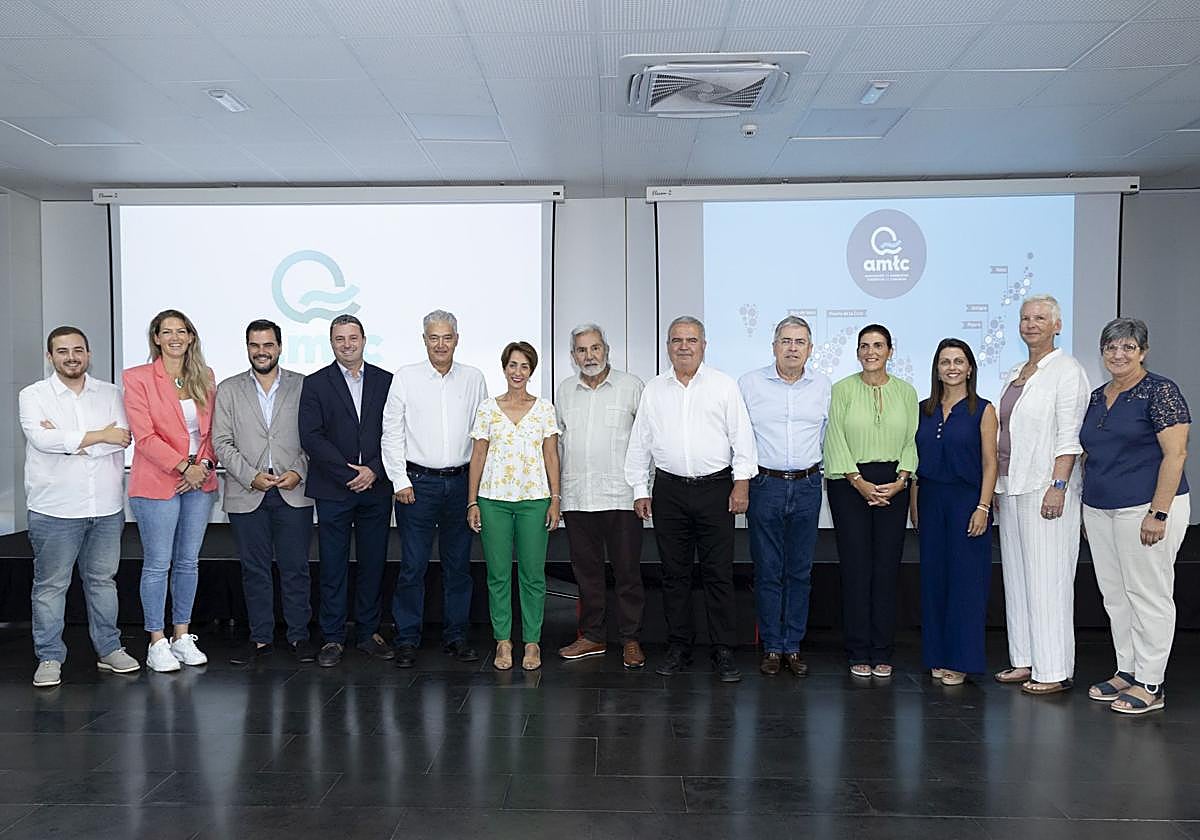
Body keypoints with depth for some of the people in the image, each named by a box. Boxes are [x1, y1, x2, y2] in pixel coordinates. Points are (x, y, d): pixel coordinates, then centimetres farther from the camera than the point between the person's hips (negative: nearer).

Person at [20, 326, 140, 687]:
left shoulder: (110, 393, 7)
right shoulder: (33, 396, 0)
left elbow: (123, 439, -7)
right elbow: (41, 439, -17)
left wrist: (68, 441, -14)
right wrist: (100, 435, -12)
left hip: (106, 507, 3)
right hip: (54, 508, -2)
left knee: (103, 579, 12)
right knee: (50, 585, 4)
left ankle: (109, 649, 23)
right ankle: (49, 657, 15)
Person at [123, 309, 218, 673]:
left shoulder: (204, 377, 10)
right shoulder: (138, 378, -4)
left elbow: (211, 428, 10)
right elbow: (144, 436, -10)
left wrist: (204, 465, -6)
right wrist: (184, 466, -15)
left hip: (200, 481, 4)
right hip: (157, 483, -4)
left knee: (188, 561, 10)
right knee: (157, 564, 1)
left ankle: (182, 636, 21)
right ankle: (157, 643, 11)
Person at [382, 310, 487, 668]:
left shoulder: (474, 379, 7)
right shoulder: (405, 377, 1)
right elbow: (392, 433, 1)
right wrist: (400, 481, -5)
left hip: (461, 482, 2)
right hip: (417, 481, -2)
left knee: (458, 564, 8)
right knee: (413, 565, -2)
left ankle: (455, 636, 19)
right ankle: (407, 640, 10)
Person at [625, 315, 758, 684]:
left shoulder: (724, 385, 3)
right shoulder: (653, 390, 10)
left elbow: (742, 437, 1)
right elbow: (639, 444, 11)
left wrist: (742, 483, -5)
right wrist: (640, 491, 7)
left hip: (715, 488, -2)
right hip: (669, 491, 2)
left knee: (718, 573, 0)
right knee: (674, 573, 7)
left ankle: (723, 652, 8)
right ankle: (679, 647, 18)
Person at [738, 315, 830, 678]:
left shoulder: (824, 386, 6)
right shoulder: (750, 384, 0)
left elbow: (830, 435, 16)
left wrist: (816, 470, 13)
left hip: (807, 487, 2)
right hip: (765, 485, -2)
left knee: (800, 571, 7)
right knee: (767, 571, 3)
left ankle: (793, 646, 17)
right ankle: (771, 647, 13)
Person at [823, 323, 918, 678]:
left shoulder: (906, 391, 8)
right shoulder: (842, 389, 1)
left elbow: (912, 441, 5)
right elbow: (836, 441, -4)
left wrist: (899, 481, -8)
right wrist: (859, 483, -11)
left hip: (892, 485, 2)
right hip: (849, 483, -2)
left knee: (887, 567, 3)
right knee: (855, 566, -1)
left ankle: (882, 653, 13)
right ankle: (858, 652, 8)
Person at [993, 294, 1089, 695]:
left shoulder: (1066, 371, -7)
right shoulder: (1016, 374, 17)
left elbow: (1069, 436, -14)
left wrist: (1058, 486, -21)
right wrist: (997, 487, 16)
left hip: (1045, 486, -8)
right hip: (1012, 486, 8)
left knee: (1047, 578, -4)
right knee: (1016, 576, 11)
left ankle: (1054, 671, 4)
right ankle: (1025, 660, 20)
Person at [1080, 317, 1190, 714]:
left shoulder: (1159, 391, -8)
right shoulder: (1097, 397, 13)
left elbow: (1176, 453, -14)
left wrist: (1159, 513, -19)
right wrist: (1088, 510, 16)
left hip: (1145, 509, -7)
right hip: (1100, 510, 8)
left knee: (1148, 596, 0)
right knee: (1115, 596, 13)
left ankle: (1150, 685, 9)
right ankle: (1126, 672, 24)